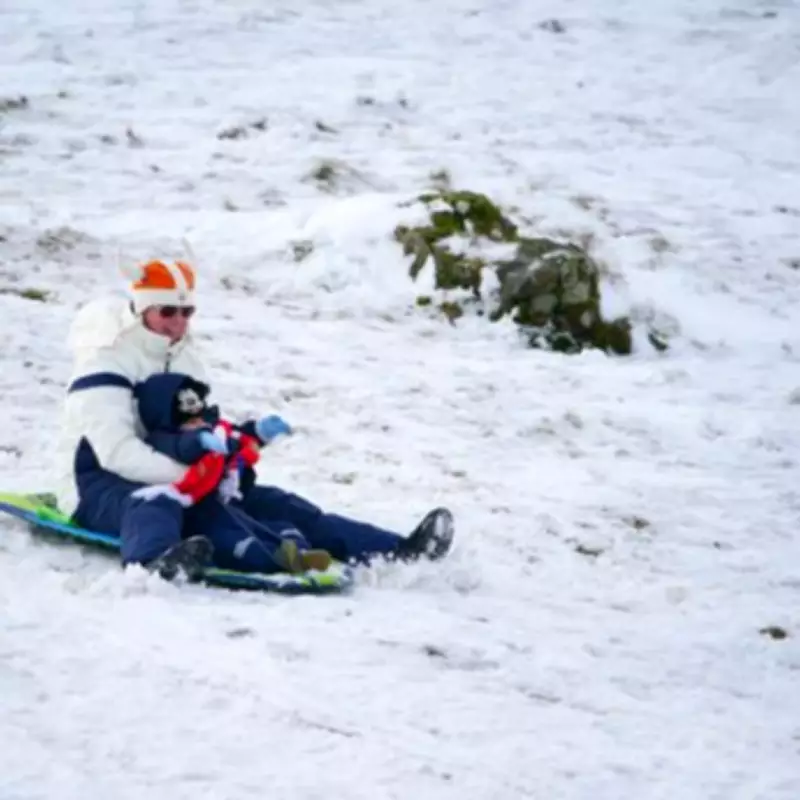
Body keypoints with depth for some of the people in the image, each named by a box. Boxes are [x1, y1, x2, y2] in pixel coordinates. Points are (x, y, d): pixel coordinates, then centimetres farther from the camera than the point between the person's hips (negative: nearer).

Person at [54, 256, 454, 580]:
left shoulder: (185, 358, 12)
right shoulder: (106, 364, -16)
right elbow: (115, 451, -28)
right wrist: (186, 474, -38)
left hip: (174, 481, 8)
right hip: (98, 485, -8)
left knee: (271, 504, -6)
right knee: (155, 503, -42)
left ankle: (395, 552, -15)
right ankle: (155, 561, -80)